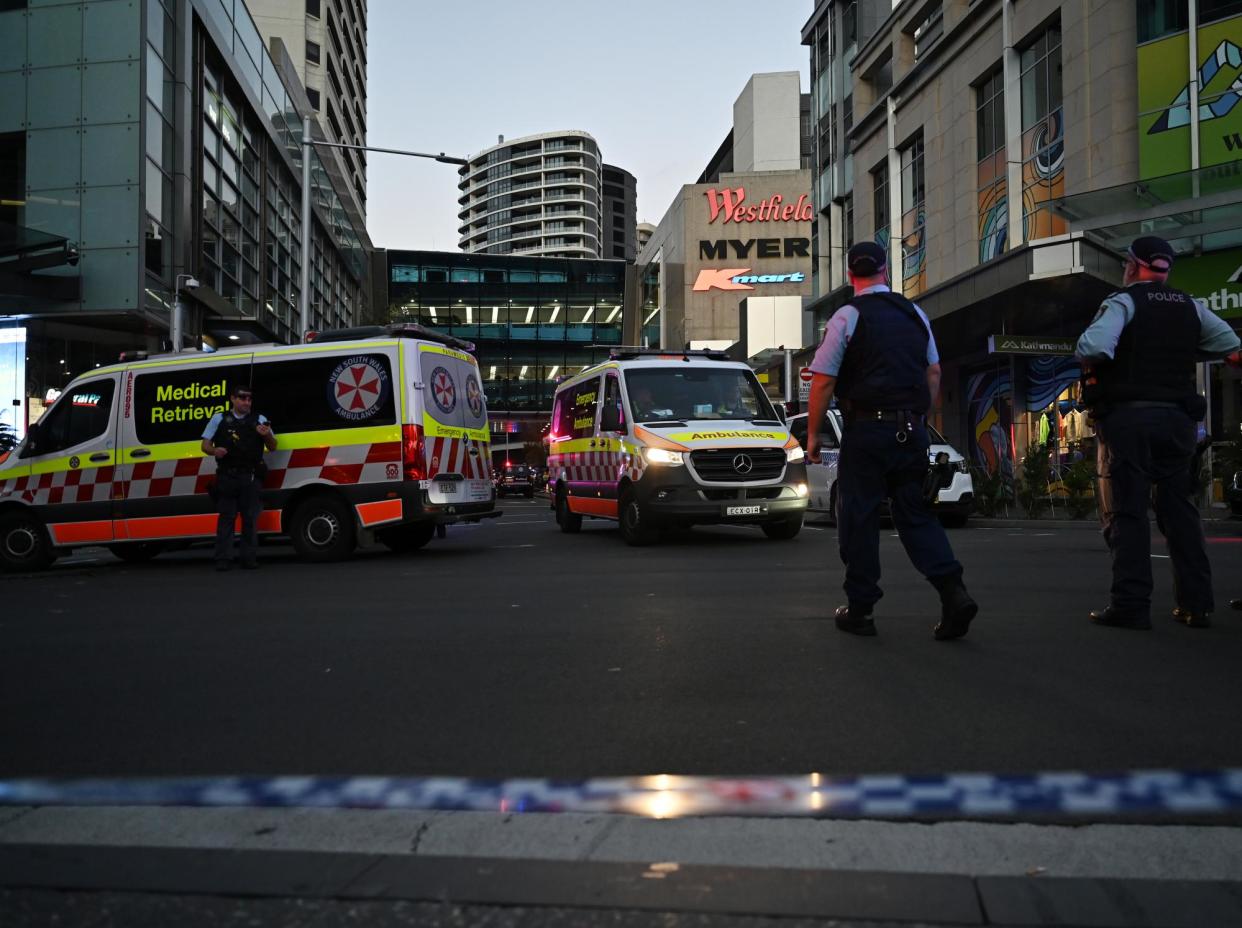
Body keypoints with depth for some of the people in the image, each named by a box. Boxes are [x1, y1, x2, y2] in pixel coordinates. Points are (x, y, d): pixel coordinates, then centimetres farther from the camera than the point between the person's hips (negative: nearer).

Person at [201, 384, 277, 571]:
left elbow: (272, 447, 12)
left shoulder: (259, 420, 12)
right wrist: (214, 451, -13)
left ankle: (249, 558, 4)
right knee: (226, 517, -1)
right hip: (226, 476, -1)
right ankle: (223, 559, -1)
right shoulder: (219, 419, 11)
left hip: (251, 477, 1)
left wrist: (267, 435, -10)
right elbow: (205, 445, 10)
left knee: (250, 518, 0)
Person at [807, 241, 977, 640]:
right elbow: (934, 373, 15)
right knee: (915, 514, 12)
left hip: (865, 430, -5)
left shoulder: (847, 316, -5)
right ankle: (954, 591, -3)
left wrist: (813, 433, 0)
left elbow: (823, 382, -8)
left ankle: (859, 610, 12)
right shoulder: (915, 314, 11)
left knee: (859, 518, 5)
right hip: (912, 430, 5)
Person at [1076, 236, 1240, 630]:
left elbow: (1092, 348, -21)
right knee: (1180, 509, 11)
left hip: (1128, 416, -5)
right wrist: (1181, 354, 19)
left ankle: (1130, 605, -8)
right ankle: (1196, 605, 11)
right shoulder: (1190, 307, 13)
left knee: (1126, 511, -4)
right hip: (1177, 418, 6)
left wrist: (1090, 362, 1)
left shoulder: (1124, 301, -6)